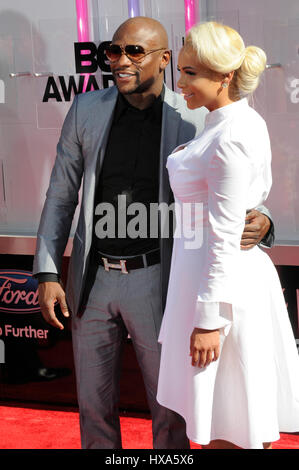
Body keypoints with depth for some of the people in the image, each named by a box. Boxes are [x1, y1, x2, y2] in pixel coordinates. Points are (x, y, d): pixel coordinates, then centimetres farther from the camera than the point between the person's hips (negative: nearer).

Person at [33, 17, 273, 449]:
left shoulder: (194, 122, -9)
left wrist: (260, 225, -33)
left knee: (168, 405, 7)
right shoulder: (87, 110, -3)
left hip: (156, 282, -2)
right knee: (94, 402, 12)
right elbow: (61, 197, 3)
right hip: (94, 279, 2)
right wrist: (47, 276, -4)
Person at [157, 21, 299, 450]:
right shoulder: (245, 122, 8)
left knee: (225, 433, 3)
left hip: (223, 283, -10)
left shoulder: (229, 140, -22)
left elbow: (224, 236, -22)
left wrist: (209, 318, -20)